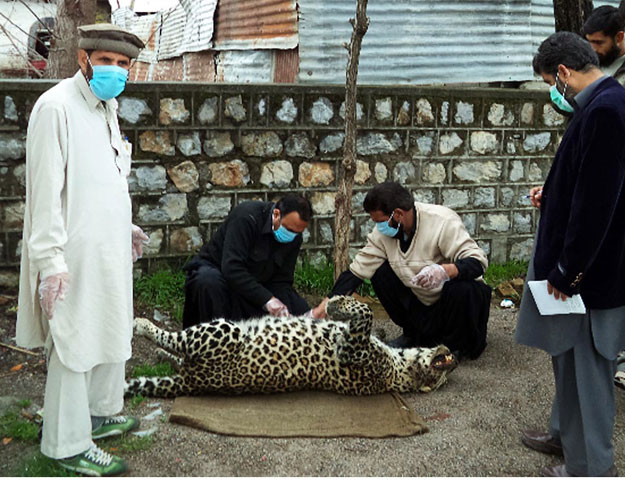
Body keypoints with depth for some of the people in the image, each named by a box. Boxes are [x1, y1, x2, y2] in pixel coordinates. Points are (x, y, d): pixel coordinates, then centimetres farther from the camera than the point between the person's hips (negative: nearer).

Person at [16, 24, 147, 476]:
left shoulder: (106, 107, 13)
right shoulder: (56, 107, -16)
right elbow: (46, 188, -19)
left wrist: (125, 226, 26)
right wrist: (50, 259, -22)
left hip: (109, 247, 9)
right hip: (76, 253, -9)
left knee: (111, 332, 18)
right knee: (75, 345, 0)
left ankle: (100, 413, 35)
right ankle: (68, 444, 13)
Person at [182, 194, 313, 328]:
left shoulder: (294, 236, -9)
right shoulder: (246, 217, -28)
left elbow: (282, 280, -6)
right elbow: (231, 267, -35)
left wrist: (284, 313, -24)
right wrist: (267, 299, -39)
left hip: (256, 283, 5)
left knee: (300, 309, -12)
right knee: (208, 280, -41)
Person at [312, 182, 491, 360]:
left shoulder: (443, 222, -25)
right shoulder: (383, 231, -9)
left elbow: (478, 261, -31)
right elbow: (357, 270, -7)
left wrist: (445, 271, -50)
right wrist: (324, 306, -12)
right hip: (422, 301, 5)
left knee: (461, 289, -37)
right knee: (381, 274, -12)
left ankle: (455, 346, -7)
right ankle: (413, 334, 7)